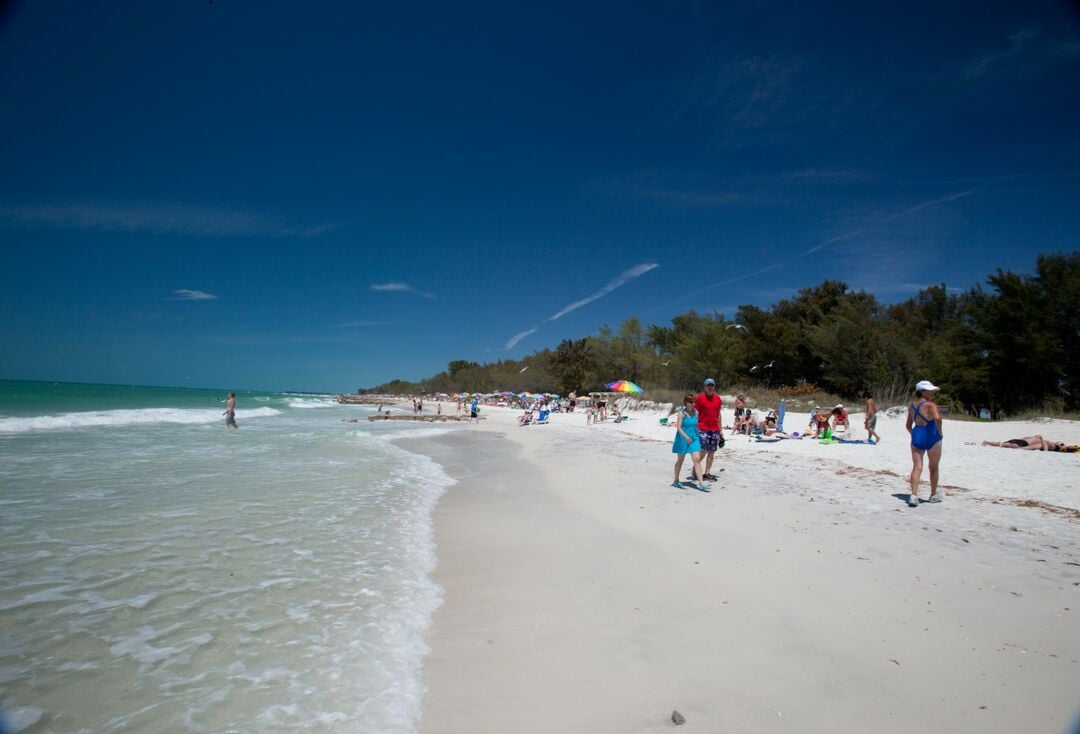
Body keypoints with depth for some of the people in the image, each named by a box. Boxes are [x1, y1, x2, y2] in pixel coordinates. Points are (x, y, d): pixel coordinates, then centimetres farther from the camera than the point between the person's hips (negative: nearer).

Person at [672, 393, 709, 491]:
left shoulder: (695, 412, 5)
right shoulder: (681, 413, -10)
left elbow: (697, 425, 15)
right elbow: (678, 427, -17)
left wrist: (699, 436, 15)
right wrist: (685, 436, -30)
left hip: (694, 438, 4)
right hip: (683, 439, -4)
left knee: (697, 459, -8)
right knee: (680, 460, 10)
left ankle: (701, 483, -10)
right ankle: (676, 481, 26)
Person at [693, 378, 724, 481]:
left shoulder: (718, 398, 11)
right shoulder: (700, 398, -3)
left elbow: (718, 414, 17)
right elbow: (696, 414, -3)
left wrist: (720, 429, 15)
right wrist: (696, 428, -9)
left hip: (715, 429, 5)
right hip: (703, 429, -5)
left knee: (712, 452, 6)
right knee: (703, 451, -9)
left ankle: (707, 472, 13)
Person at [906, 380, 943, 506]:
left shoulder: (912, 406, 10)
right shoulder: (931, 405, -11)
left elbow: (908, 425, 15)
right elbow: (937, 418, -30)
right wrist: (939, 432, -16)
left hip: (916, 436, 5)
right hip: (932, 437, -5)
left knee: (917, 467, 0)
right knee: (933, 468, 14)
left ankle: (913, 495, -14)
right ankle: (934, 495, 29)